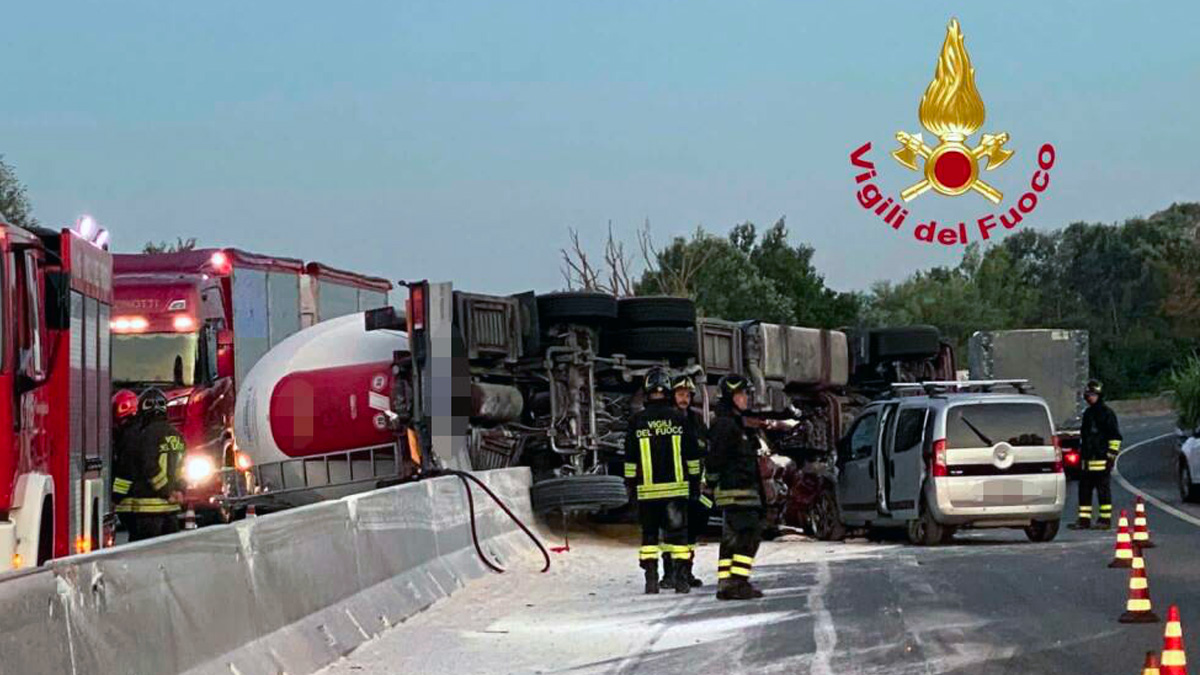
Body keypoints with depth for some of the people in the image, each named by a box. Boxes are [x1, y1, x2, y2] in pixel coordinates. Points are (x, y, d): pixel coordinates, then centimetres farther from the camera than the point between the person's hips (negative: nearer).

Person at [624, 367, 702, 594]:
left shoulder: (637, 421, -1)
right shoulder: (680, 418, 0)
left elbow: (630, 459, 4)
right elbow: (692, 456, 5)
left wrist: (630, 483, 11)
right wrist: (694, 481, 13)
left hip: (647, 489, 0)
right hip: (676, 487, 0)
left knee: (649, 533, 7)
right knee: (678, 532, 4)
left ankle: (651, 580, 3)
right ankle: (681, 579, 0)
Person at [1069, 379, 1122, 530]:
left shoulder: (1107, 413, -5)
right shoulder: (1087, 414, 19)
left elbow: (1115, 437, -7)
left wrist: (1111, 456, -12)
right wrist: (1081, 454, 24)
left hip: (1102, 460, -8)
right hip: (1087, 460, 8)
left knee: (1103, 490, -4)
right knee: (1084, 490, 6)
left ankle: (1105, 519, 0)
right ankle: (1084, 519, 10)